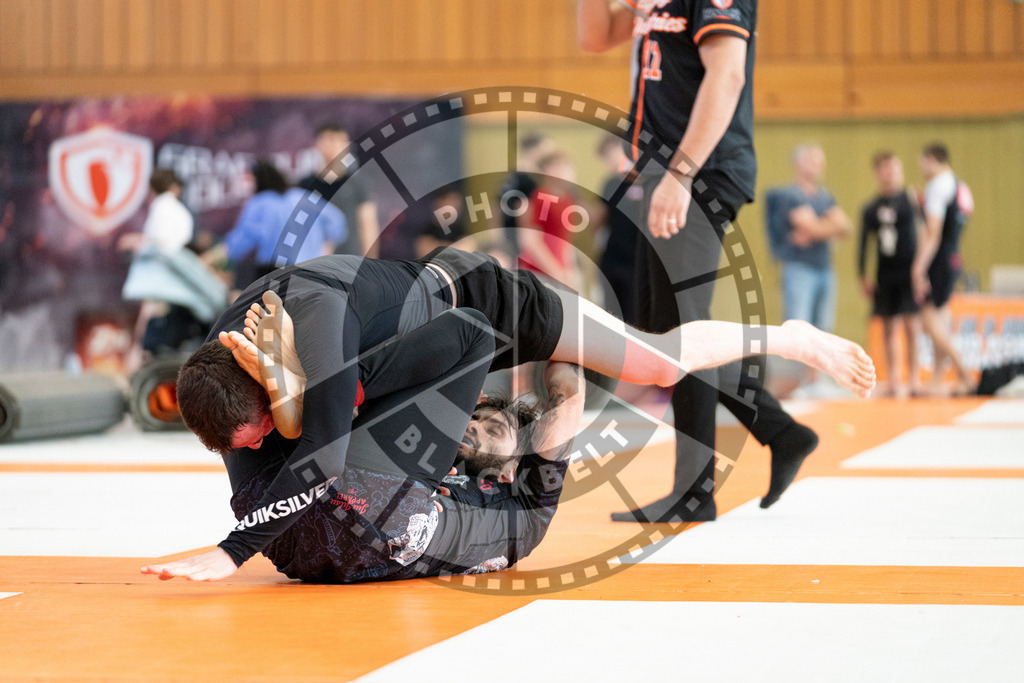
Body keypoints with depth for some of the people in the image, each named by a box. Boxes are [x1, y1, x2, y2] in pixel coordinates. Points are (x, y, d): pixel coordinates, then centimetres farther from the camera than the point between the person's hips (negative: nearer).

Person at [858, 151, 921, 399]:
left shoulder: (909, 199, -2)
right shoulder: (870, 209, 8)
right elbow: (864, 244, 12)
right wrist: (863, 276, 5)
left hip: (909, 270, -3)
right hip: (885, 274, 3)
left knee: (911, 326, -7)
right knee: (888, 328, 5)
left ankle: (913, 379, -1)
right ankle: (894, 380, 11)